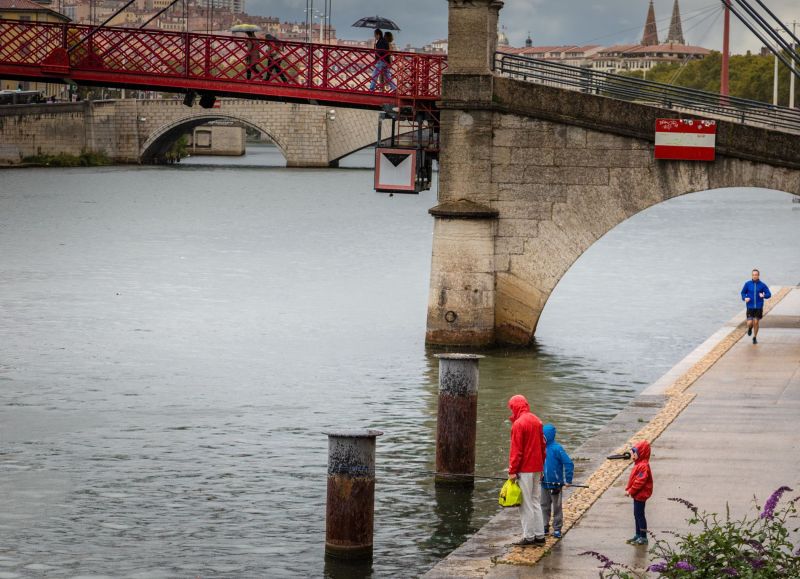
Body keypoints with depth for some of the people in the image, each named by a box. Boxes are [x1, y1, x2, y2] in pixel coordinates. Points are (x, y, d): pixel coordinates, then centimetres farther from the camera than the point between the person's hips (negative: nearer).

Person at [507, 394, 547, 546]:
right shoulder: (537, 421, 9)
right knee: (536, 502, 14)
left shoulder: (518, 424, -15)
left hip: (524, 469, -8)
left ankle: (529, 536, 0)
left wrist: (512, 471, -13)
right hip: (537, 468, 8)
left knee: (526, 504, -2)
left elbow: (516, 450, -17)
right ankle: (539, 535, 15)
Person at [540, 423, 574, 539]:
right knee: (544, 506, 13)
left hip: (556, 484, -6)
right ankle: (545, 527, 24)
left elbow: (569, 464, -18)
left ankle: (557, 529, 14)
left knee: (556, 507, 6)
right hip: (544, 484, 6)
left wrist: (568, 480, -17)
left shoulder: (557, 449, -18)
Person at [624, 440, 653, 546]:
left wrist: (630, 491, -18)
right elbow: (633, 479, 18)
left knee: (639, 515, -4)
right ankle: (638, 535, 26)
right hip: (637, 495, 10)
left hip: (640, 495, -10)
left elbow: (639, 481, -25)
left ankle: (643, 537, 2)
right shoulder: (639, 464, 11)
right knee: (637, 514, 17)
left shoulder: (643, 466, -22)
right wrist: (628, 489, 9)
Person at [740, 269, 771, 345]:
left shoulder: (762, 285, -5)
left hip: (758, 307, 0)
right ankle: (750, 328, 31)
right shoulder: (747, 284, -3)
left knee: (756, 323, 3)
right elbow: (743, 293, 9)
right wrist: (745, 298, -11)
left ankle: (755, 338, 23)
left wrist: (763, 296, -23)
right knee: (750, 323, -7)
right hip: (750, 307, 0)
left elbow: (769, 294, -2)